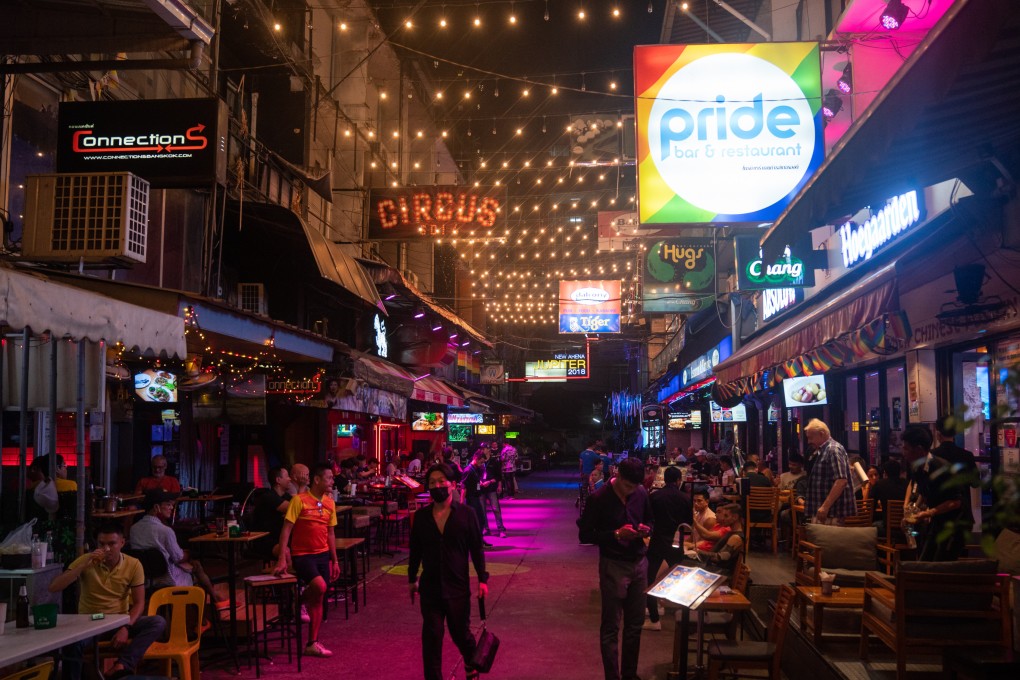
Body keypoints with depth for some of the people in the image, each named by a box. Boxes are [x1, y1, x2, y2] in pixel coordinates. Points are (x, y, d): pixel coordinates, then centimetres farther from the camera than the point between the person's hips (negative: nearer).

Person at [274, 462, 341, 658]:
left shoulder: (329, 503, 8)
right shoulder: (299, 500, -11)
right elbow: (286, 529, -13)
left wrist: (335, 561, 14)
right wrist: (282, 559, -20)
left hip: (323, 555, 6)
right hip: (302, 555, -6)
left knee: (318, 599, 7)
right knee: (320, 586, -28)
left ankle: (313, 644, 17)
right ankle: (299, 603, 3)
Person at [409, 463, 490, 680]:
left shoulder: (466, 514, -6)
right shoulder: (421, 516, 0)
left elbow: (477, 549, -3)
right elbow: (415, 550, 9)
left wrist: (482, 579, -6)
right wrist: (412, 579, 14)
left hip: (458, 587, -1)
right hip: (430, 587, 1)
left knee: (461, 633, 12)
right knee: (431, 637, 2)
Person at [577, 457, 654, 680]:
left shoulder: (642, 493, 1)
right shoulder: (599, 499, -13)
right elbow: (585, 535, -9)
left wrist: (646, 529, -7)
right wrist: (615, 534, -21)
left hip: (639, 563, 5)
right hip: (614, 565, -5)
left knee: (635, 623, 13)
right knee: (610, 627, 2)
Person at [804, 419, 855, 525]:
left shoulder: (834, 450, -14)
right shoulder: (821, 451, 16)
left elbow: (841, 481, -23)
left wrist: (825, 506, -27)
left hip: (831, 512, -10)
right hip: (820, 510, 10)